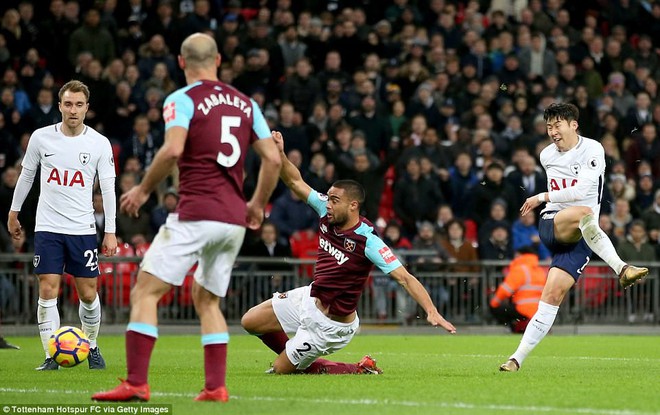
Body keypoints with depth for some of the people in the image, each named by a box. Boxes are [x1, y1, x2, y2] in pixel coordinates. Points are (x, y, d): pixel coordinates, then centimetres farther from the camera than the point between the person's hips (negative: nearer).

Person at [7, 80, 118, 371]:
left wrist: (110, 232, -5)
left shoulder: (99, 143, -3)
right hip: (47, 227, 0)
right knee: (48, 292, -8)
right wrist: (14, 212, 17)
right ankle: (51, 357, -2)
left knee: (88, 294, 3)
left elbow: (108, 188, -1)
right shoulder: (41, 137, 0)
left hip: (83, 229, 0)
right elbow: (26, 175, 13)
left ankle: (91, 347, 26)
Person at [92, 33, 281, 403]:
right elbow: (273, 158, 9)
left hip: (196, 214, -6)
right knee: (207, 299, 20)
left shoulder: (182, 99, -3)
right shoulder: (246, 103, 14)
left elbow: (173, 150, -19)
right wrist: (258, 204, 22)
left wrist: (144, 189, -6)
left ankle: (136, 383, -15)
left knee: (145, 292, -4)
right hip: (234, 219, 6)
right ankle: (216, 387, 11)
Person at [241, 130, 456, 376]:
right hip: (310, 298, 7)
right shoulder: (327, 213, -9)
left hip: (330, 324, -7)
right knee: (250, 322, 13)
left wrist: (432, 312, -40)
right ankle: (296, 359, 31)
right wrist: (279, 154, -14)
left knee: (280, 370, -1)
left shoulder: (367, 240, -28)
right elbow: (295, 182, 2)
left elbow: (404, 277, -30)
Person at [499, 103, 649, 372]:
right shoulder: (547, 155, 15)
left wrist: (543, 197, -11)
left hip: (580, 238, -2)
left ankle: (518, 358, -12)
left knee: (553, 295, -15)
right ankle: (621, 269, -44)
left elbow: (581, 190, -16)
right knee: (583, 212, -35)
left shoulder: (592, 150, -4)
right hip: (550, 226, 2)